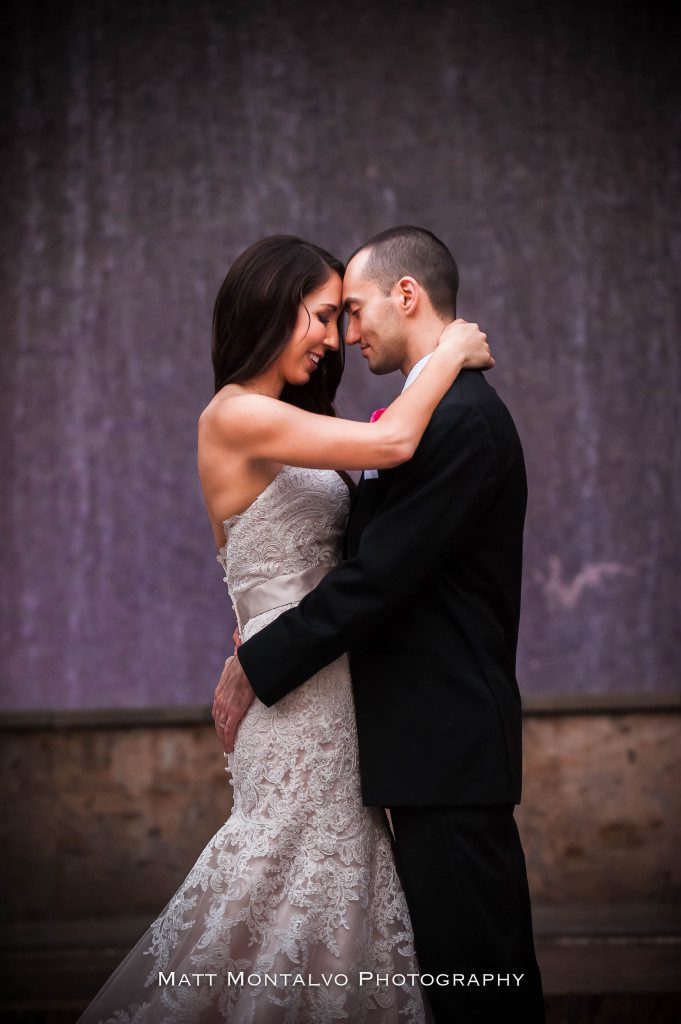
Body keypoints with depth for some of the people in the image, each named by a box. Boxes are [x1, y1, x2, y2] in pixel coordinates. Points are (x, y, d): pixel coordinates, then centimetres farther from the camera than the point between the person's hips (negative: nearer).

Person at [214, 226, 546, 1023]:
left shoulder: (460, 419, -17)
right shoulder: (452, 411, 15)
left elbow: (378, 576, -20)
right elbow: (384, 562, 16)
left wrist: (257, 667, -11)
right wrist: (267, 645, 9)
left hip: (445, 746, -10)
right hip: (442, 742, 10)